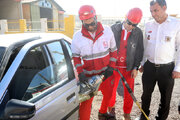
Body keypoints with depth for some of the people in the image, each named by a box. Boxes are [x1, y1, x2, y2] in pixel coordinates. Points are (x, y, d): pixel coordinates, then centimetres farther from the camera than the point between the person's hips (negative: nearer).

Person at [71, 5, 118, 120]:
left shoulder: (107, 31, -5)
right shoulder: (77, 36, -8)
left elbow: (113, 50, 4)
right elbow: (76, 57, -1)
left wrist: (111, 67, -3)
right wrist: (80, 73, -13)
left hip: (106, 73, 3)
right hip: (88, 75, -2)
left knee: (108, 95, 21)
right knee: (86, 101, -4)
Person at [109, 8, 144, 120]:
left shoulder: (138, 32, -3)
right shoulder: (114, 28, -5)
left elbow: (139, 51, 3)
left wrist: (136, 68, -1)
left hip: (129, 67, 0)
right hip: (114, 66, 0)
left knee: (129, 92, 8)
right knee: (111, 89, 12)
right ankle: (111, 107, 39)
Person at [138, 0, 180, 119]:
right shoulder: (148, 25, 3)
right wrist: (142, 63, 11)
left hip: (167, 68, -3)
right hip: (149, 66, 3)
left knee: (166, 97, 11)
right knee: (146, 94, 15)